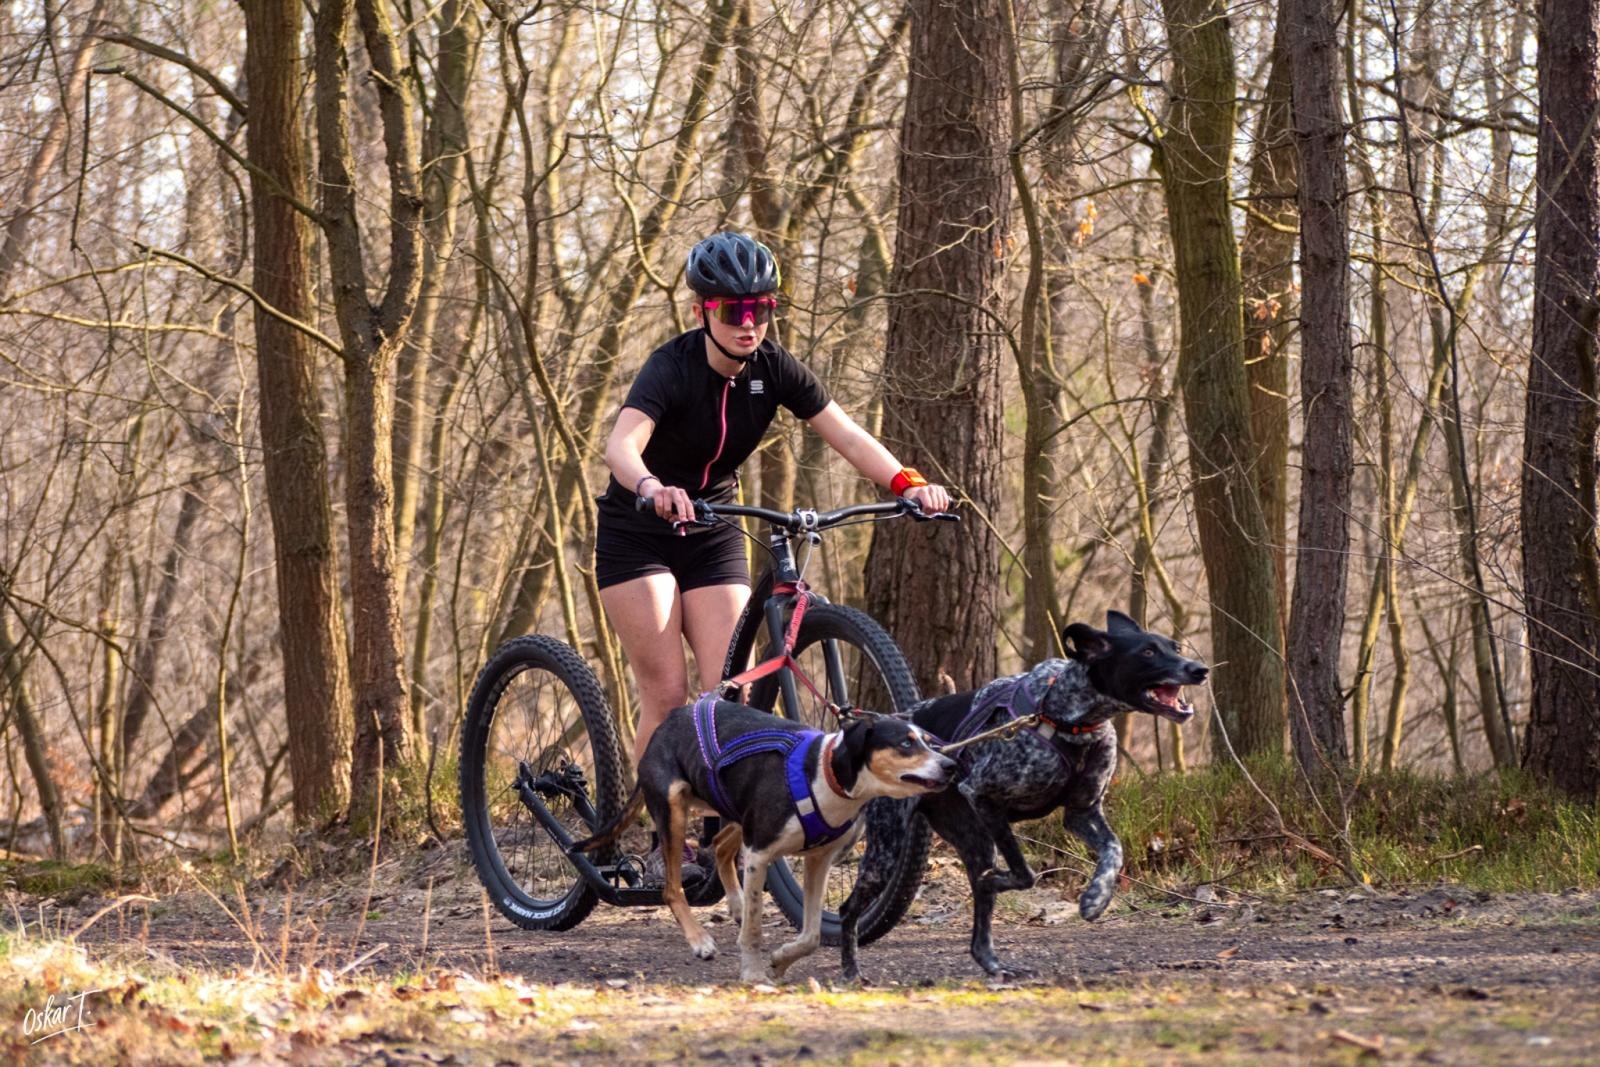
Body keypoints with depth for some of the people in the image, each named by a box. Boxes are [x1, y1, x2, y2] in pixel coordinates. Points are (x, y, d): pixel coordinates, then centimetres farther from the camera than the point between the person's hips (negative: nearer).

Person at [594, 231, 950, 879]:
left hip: (712, 538, 5)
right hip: (637, 535, -5)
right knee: (667, 696, -11)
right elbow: (621, 444, -41)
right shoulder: (672, 368, -24)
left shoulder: (773, 369, -9)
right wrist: (653, 488, -63)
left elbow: (847, 436, -15)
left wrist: (907, 482, -33)